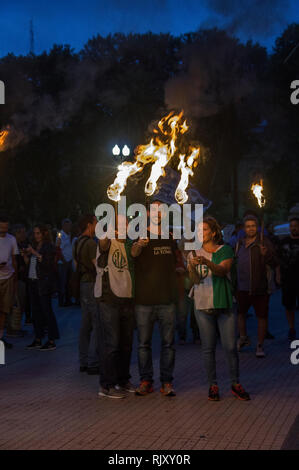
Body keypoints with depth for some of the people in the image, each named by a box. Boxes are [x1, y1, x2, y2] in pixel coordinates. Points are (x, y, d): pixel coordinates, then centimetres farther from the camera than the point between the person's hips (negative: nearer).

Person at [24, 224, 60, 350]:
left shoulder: (49, 247, -5)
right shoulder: (34, 246, 17)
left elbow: (48, 262, -18)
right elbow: (29, 263, 21)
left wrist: (35, 253, -19)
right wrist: (25, 256, 3)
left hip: (44, 283, -8)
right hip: (33, 282, 8)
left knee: (46, 310, -8)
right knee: (36, 311, 9)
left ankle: (51, 341, -5)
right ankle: (38, 339, 16)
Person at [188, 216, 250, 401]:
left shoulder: (225, 250, 2)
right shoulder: (194, 254, 9)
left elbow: (223, 270, -16)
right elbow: (195, 280, -3)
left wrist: (207, 263, -34)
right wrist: (192, 267, -24)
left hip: (224, 303, -2)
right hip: (203, 304, 2)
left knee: (231, 346, -1)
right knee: (208, 348, 3)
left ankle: (236, 384, 13)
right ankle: (213, 385, 13)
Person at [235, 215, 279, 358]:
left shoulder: (264, 243, -8)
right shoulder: (240, 243, 10)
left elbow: (274, 264, -14)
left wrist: (266, 255, -33)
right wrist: (234, 283, 19)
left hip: (259, 287, -5)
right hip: (242, 287, 5)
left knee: (262, 316, -1)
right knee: (240, 313, 16)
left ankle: (260, 346, 9)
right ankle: (243, 338, 38)